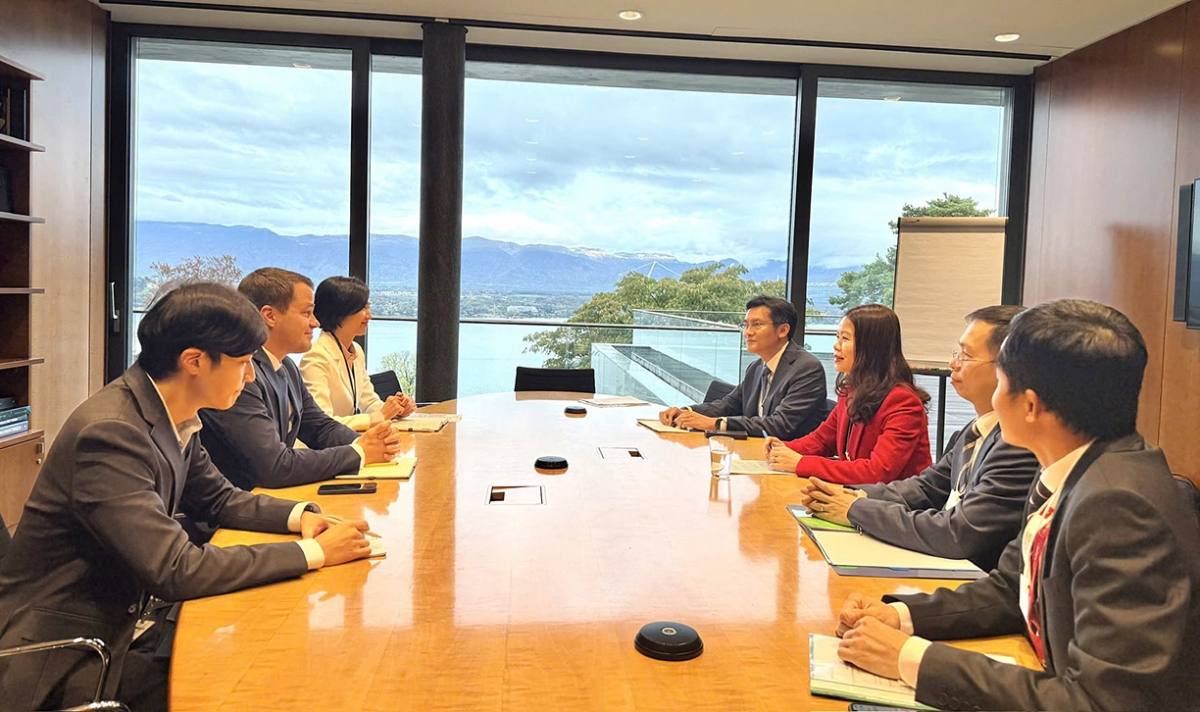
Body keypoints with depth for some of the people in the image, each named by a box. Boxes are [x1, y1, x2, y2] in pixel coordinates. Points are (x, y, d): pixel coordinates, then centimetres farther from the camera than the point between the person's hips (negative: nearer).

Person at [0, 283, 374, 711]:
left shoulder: (173, 418, -2)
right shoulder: (109, 433, -27)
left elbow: (217, 499, 14)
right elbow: (176, 571, -30)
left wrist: (299, 515, -4)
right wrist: (313, 553, -24)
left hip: (112, 631, 8)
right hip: (53, 662, -8)